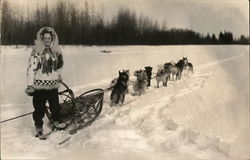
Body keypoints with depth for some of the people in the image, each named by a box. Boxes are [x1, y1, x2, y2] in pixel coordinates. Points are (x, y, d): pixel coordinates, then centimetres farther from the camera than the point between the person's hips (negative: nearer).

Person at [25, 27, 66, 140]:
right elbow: (31, 68, -13)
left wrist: (58, 76, 25)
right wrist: (30, 85, -15)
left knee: (55, 105, 13)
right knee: (39, 108, 4)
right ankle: (39, 127, 21)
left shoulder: (56, 51, 4)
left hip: (53, 85, 4)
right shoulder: (37, 51, -10)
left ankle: (56, 121, 37)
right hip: (39, 85, -4)